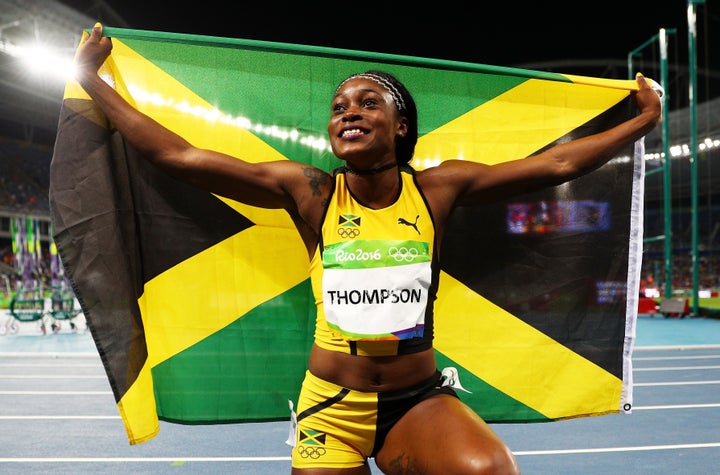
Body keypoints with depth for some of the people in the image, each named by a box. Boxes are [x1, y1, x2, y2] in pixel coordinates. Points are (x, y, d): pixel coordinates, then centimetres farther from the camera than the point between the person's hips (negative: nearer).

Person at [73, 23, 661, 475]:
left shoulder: (438, 188, -5)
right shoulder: (309, 192, -8)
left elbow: (555, 163, 1)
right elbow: (180, 156, -8)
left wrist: (645, 119, 8)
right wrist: (93, 81, -5)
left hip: (420, 401, 0)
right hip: (330, 406, 1)